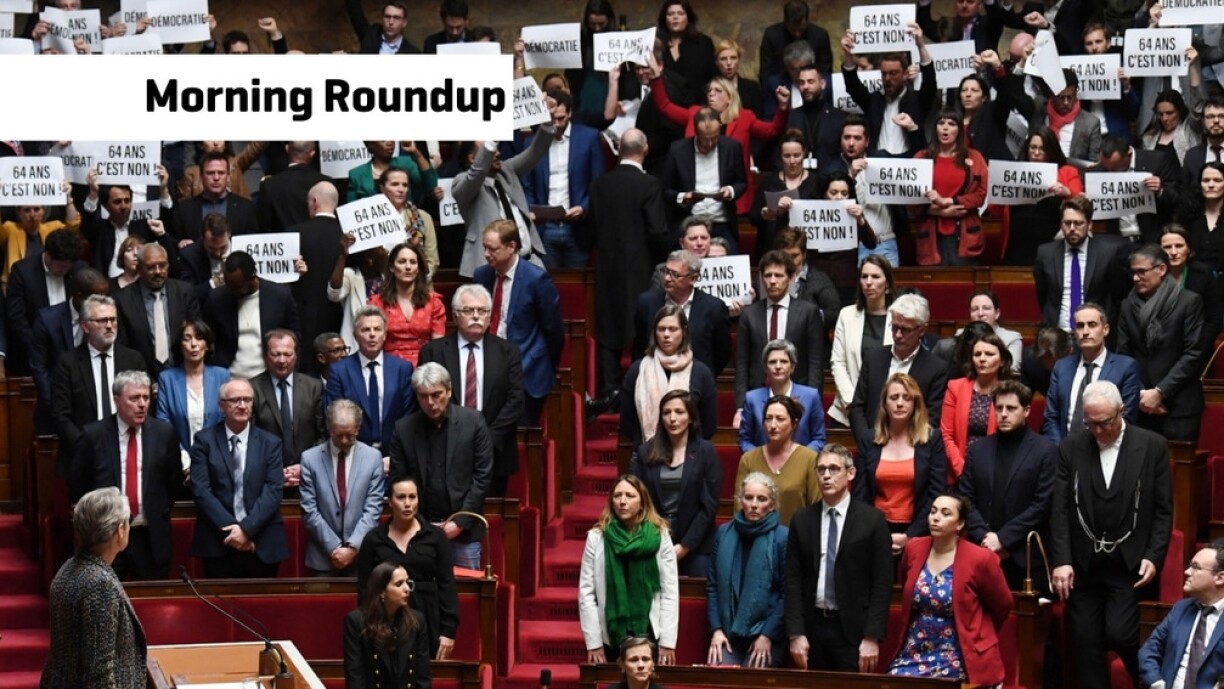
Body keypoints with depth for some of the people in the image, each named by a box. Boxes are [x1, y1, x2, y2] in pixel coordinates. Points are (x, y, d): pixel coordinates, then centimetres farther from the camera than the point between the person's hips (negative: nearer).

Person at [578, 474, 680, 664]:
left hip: (649, 635, 0)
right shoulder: (596, 537, 0)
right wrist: (593, 643, -5)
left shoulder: (660, 536, 0)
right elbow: (586, 593, -1)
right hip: (611, 637, 0)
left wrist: (668, 642, -6)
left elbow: (670, 592, -1)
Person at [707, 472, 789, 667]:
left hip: (768, 636, -3)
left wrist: (768, 636, -10)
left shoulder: (782, 537, -5)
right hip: (727, 634, 3)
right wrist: (716, 629, 1)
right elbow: (712, 586, 10)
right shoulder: (724, 533, 8)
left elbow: (787, 593, -7)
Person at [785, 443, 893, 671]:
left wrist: (872, 637, -10)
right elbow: (793, 581, 6)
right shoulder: (802, 520, 8)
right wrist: (795, 634, -2)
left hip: (853, 630, -3)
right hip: (812, 626, 3)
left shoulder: (872, 519, -1)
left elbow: (882, 583, -3)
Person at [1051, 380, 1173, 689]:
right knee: (1086, 644, 3)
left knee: (1119, 634, -13)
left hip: (1129, 565, -2)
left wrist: (1153, 556, -8)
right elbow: (1060, 510, 1)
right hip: (1083, 566, 2)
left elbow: (1163, 510, 1)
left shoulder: (1152, 446, -1)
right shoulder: (1072, 447, 2)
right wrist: (1061, 560, -7)